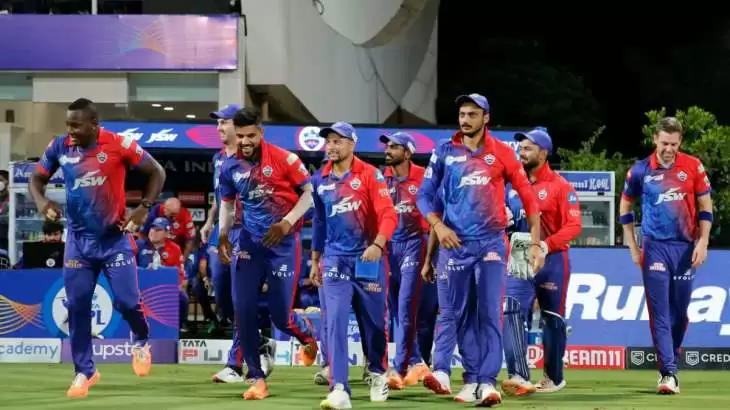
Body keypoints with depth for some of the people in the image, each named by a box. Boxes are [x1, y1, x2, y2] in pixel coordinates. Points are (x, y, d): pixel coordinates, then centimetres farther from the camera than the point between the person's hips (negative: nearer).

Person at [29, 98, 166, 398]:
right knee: (77, 307, 1)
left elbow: (156, 172, -4)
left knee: (126, 302, -5)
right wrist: (41, 201, -12)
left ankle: (141, 341, 29)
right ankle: (84, 371, 14)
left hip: (115, 237, -3)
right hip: (78, 239, 3)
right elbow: (36, 178, 9)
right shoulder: (59, 147, -5)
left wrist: (144, 208, -13)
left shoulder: (119, 145, -15)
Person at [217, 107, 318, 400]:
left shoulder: (284, 159, -11)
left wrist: (287, 223, -17)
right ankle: (256, 378, 4)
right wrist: (223, 233, 1)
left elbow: (309, 193, -6)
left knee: (281, 316, -1)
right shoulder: (230, 167, 1)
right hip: (249, 243, 4)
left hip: (283, 244, -4)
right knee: (244, 311, -6)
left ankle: (307, 334, 36)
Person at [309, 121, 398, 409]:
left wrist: (378, 245, -30)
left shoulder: (370, 175, -7)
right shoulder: (320, 180, 8)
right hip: (335, 260, 2)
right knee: (335, 322, -12)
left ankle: (377, 374, 35)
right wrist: (315, 260, 19)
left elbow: (388, 214, -15)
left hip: (368, 258, -2)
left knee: (374, 321, 9)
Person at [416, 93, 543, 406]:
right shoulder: (444, 153, 6)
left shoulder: (501, 153, 1)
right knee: (463, 315, 6)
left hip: (490, 243, -2)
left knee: (490, 313, -10)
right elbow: (425, 196, 7)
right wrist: (438, 225, -11)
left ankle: (487, 382, -15)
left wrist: (535, 244, -3)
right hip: (455, 244, 2)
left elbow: (528, 197, 2)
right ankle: (471, 380, 13)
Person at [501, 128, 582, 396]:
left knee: (552, 320, 8)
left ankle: (554, 378, 22)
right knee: (512, 313, -15)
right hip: (519, 261, 4)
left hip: (552, 260, -4)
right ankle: (519, 377, -23)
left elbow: (574, 226, -13)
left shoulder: (560, 186, -7)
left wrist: (546, 245, -26)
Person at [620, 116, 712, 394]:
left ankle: (668, 365, 25)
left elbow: (705, 207, 3)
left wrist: (702, 242, -6)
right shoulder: (640, 171, -1)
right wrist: (633, 247, 6)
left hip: (685, 248, 1)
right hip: (655, 248, -1)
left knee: (680, 314, 9)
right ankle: (668, 374, -10)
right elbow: (625, 208, 11)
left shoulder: (693, 167, -2)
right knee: (660, 314, -8)